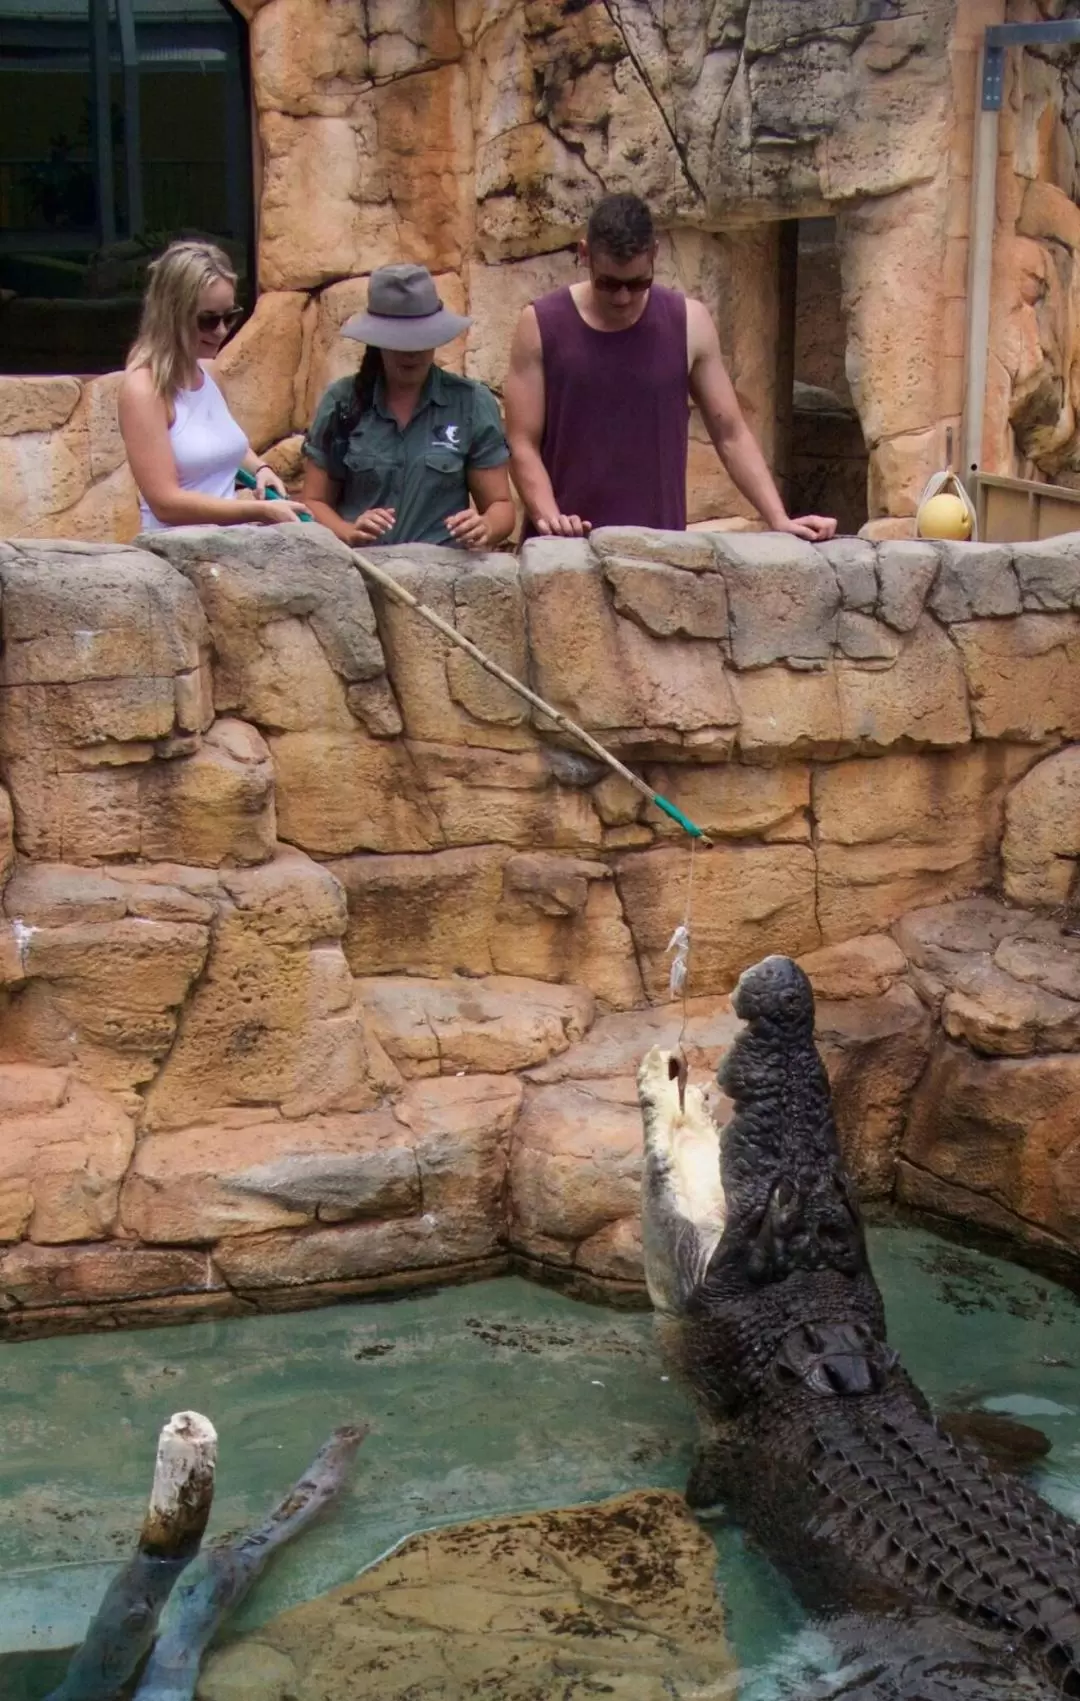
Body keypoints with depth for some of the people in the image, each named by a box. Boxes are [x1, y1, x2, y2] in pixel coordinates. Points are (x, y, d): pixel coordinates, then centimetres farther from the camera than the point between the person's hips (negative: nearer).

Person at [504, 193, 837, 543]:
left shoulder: (688, 323, 2)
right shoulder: (541, 325, -2)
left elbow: (730, 435, 5)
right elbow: (522, 444, -2)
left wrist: (778, 520, -5)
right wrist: (548, 518, -19)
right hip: (564, 548, -1)